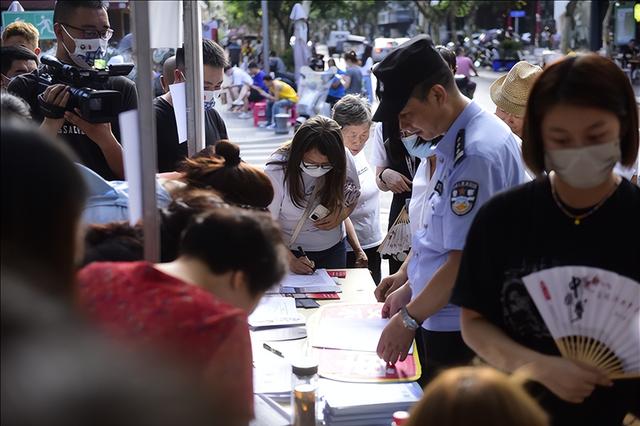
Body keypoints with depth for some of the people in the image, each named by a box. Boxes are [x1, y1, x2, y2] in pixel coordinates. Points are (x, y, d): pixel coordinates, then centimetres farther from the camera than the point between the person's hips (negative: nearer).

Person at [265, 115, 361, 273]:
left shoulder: (343, 159, -16)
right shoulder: (276, 171, -26)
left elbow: (353, 196, 3)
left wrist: (341, 215, -18)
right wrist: (290, 260, -32)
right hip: (289, 250, -3)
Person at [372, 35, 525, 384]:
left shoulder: (477, 153, -23)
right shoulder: (455, 140, 8)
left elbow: (465, 260, -24)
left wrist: (409, 319, -15)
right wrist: (409, 288, 16)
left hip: (460, 333, -9)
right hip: (442, 323, 9)